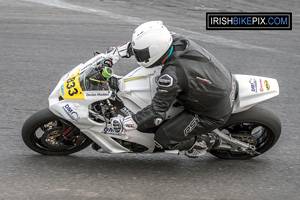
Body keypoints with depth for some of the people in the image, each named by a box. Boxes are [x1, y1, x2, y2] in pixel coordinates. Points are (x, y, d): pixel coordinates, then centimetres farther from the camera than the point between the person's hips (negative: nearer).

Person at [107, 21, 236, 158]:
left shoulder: (171, 76, -33)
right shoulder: (176, 40, -12)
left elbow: (156, 113, -25)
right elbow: (144, 44, 8)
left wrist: (125, 123, -19)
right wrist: (118, 52, 7)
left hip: (215, 114, -8)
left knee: (162, 139, -4)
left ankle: (205, 140, 15)